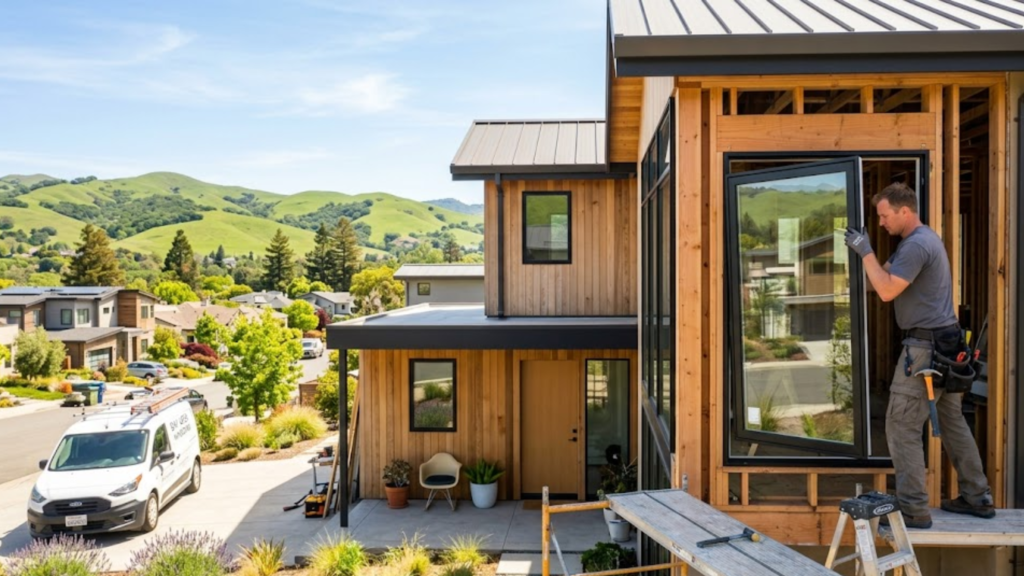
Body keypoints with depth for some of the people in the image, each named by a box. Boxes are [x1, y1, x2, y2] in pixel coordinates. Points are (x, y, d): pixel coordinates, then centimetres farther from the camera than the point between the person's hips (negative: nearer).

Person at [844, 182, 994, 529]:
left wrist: (865, 252, -18)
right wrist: (865, 251, 5)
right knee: (953, 422, 18)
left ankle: (914, 510, -2)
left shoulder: (916, 244, -17)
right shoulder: (925, 238, 17)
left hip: (926, 346, -11)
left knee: (902, 428, -7)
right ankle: (978, 498, 27)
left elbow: (886, 291, -23)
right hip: (944, 343, 11)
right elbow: (891, 278, 16)